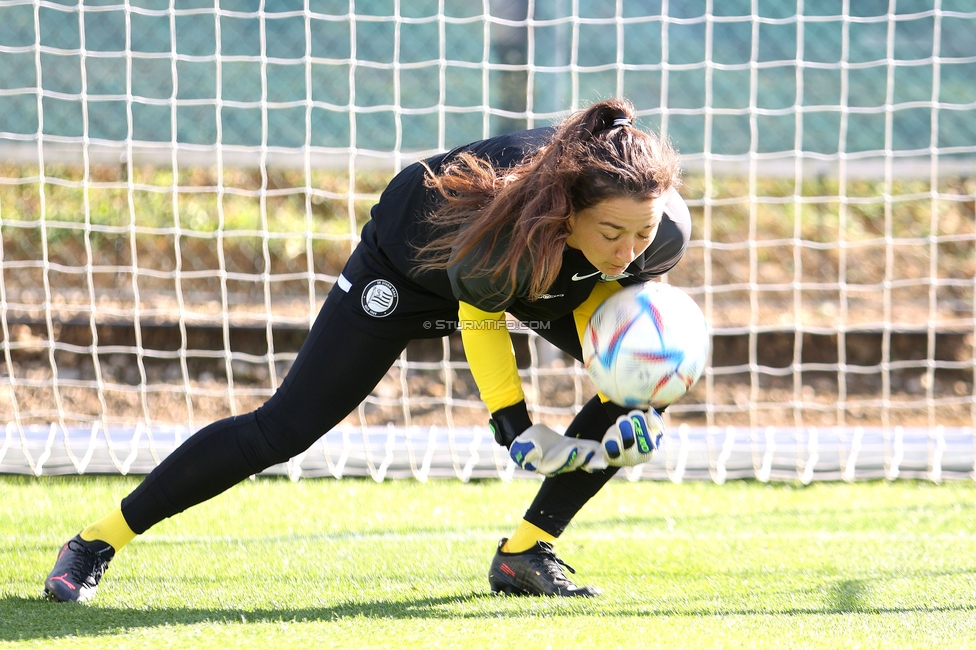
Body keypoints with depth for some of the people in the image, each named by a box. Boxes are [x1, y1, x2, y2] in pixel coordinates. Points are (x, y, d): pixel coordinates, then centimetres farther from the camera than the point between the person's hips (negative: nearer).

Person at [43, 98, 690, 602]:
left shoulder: (664, 232, -33)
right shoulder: (506, 226, -47)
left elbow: (601, 288, -9)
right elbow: (477, 312, -23)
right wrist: (513, 423, -24)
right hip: (414, 262, -5)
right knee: (285, 426, -8)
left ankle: (526, 552, -1)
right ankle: (96, 544, 4)